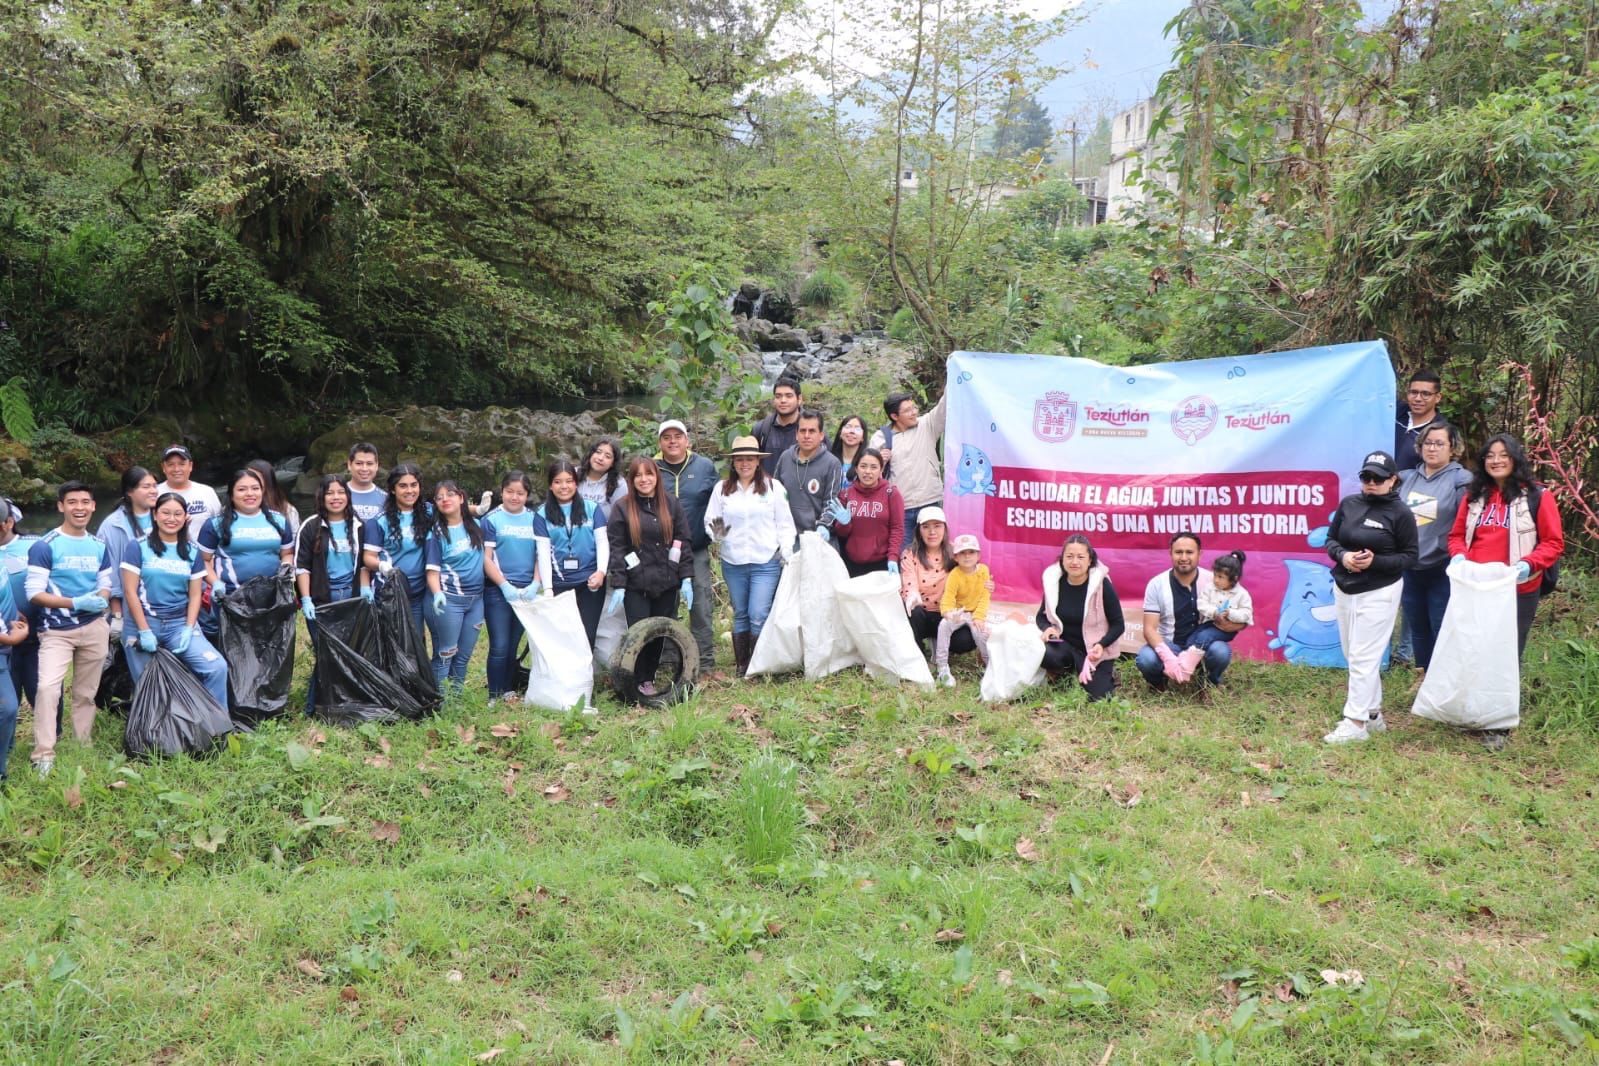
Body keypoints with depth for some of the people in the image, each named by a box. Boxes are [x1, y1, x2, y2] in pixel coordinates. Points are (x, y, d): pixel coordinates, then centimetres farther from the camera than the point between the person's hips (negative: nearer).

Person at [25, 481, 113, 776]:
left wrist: (101, 600, -10)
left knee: (86, 693, 11)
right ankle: (43, 758, -18)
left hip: (94, 628, 5)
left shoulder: (99, 546, 9)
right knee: (47, 688, -21)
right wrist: (76, 603, -21)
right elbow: (34, 593, -13)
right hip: (56, 631, -5)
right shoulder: (44, 546, -8)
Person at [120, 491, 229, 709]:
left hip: (180, 624, 2)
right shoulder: (137, 547, -1)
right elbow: (130, 591, -5)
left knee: (217, 667, -16)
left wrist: (188, 629, -7)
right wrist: (144, 631, -10)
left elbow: (194, 595, 7)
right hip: (142, 624, -2)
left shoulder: (192, 552, 9)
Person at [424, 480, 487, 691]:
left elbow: (486, 558, 16)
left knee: (465, 654, 11)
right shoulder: (437, 533, -5)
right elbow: (432, 570, -9)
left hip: (476, 598, 5)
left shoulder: (476, 525, 7)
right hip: (448, 599, -5)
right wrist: (437, 594, -26)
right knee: (445, 653, -1)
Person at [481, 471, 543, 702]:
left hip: (526, 593, 3)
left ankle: (508, 691, 21)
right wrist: (506, 586, -14)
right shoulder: (492, 519, -2)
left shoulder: (534, 519, 8)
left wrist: (534, 585, -6)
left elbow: (541, 555, 8)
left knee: (513, 646, 11)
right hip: (498, 591, -3)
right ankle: (495, 697, 2)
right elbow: (486, 558, -6)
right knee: (499, 646, -6)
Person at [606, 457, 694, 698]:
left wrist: (686, 578, -2)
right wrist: (618, 585, -9)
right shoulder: (622, 508, 0)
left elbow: (682, 542, 5)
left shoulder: (672, 504, 6)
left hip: (666, 582, 2)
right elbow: (616, 549, -3)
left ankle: (651, 677, 21)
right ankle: (641, 681, 10)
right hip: (636, 584, -2)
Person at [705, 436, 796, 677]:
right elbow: (710, 521, 9)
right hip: (733, 564, 3)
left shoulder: (773, 487, 2)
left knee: (758, 615, -9)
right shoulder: (722, 489, 7)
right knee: (740, 614, 10)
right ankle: (741, 666, 17)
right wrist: (716, 531, -13)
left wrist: (786, 551, -7)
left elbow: (785, 524, 2)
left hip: (766, 563, -3)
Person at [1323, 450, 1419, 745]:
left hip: (1379, 593, -6)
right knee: (1353, 655, 12)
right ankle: (1373, 714, 26)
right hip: (1344, 589, 6)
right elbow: (1331, 539, 10)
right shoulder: (1348, 504, 4)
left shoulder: (1400, 513, -8)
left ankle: (1355, 723, -5)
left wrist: (1375, 562, -20)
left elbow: (1409, 556, -5)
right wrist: (1342, 555, -12)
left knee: (1363, 657, -8)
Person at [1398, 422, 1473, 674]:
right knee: (1417, 628, 15)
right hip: (1409, 569, 5)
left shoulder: (1461, 480, -7)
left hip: (1442, 571, -5)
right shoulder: (1407, 478, 9)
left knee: (1442, 630, 1)